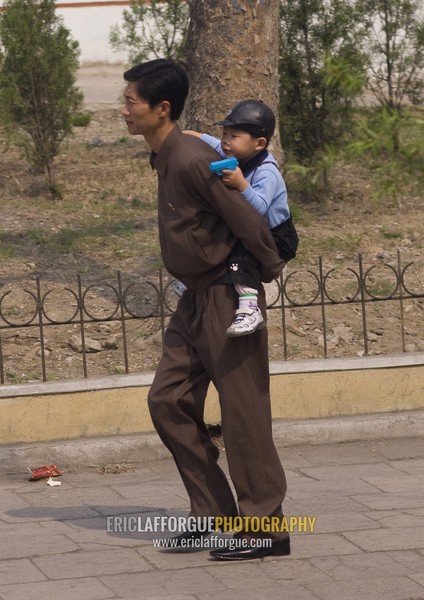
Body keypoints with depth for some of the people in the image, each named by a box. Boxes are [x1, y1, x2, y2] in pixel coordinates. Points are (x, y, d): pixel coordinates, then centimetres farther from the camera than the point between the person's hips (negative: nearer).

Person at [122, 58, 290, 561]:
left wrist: (270, 271, -7)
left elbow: (246, 219, -21)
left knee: (242, 411, -4)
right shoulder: (164, 158, 8)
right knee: (168, 400, 9)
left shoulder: (193, 160, -22)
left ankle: (264, 526, 4)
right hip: (195, 298, 10)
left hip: (226, 297, -10)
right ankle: (213, 514, 16)